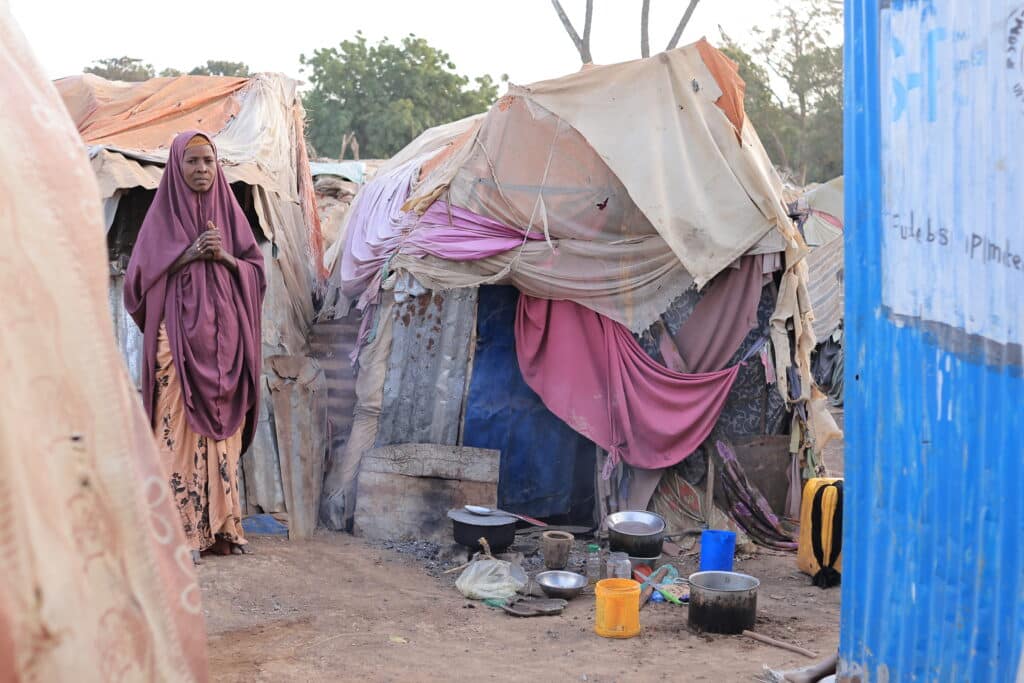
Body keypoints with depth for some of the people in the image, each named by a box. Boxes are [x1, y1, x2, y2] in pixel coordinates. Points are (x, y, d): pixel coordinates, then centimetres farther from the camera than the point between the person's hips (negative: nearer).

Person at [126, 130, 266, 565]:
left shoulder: (229, 212, 13)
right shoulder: (162, 214, 5)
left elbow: (257, 269, 11)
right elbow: (142, 274, -2)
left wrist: (226, 257, -8)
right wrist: (189, 254, -13)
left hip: (224, 335, 3)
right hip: (179, 335, -3)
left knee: (222, 430, 4)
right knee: (180, 427, -7)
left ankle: (222, 525, 10)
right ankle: (181, 530, -4)